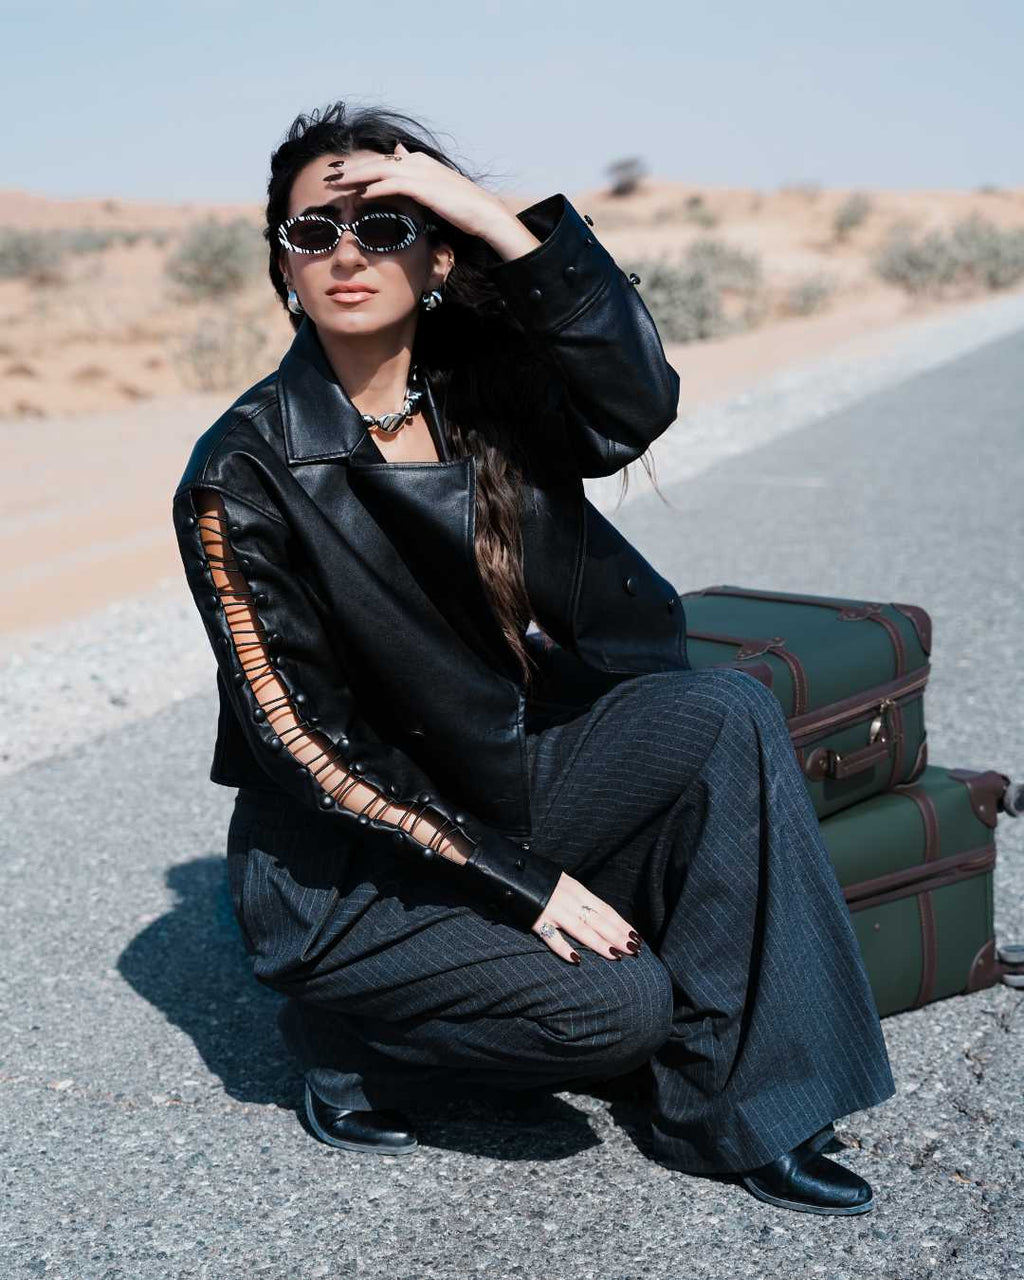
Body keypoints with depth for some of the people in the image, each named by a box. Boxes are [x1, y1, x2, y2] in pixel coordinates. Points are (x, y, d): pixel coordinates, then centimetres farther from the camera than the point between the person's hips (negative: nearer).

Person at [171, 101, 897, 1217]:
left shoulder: (483, 392, 0)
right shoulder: (243, 475, -15)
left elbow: (635, 409, -21)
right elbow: (307, 734, -16)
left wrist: (506, 228, -29)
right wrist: (520, 882, -19)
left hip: (509, 780, 6)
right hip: (347, 868, -5)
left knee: (730, 716, -17)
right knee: (619, 1004, -23)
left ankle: (727, 1112, -11)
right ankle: (342, 1038, 4)